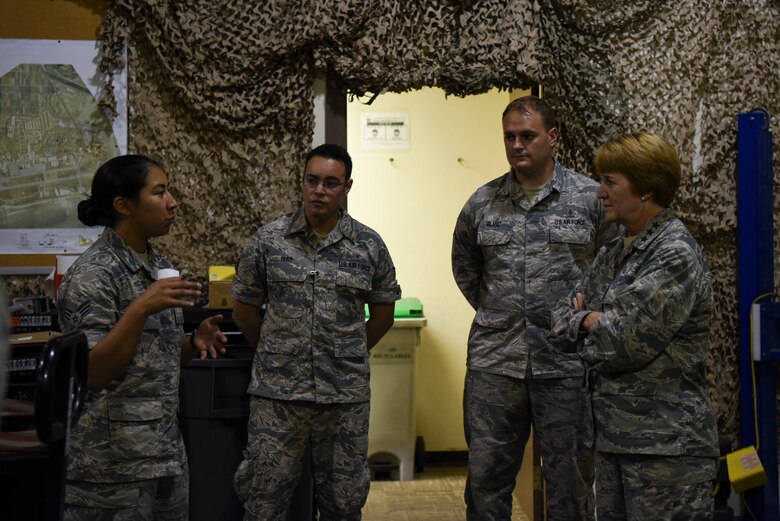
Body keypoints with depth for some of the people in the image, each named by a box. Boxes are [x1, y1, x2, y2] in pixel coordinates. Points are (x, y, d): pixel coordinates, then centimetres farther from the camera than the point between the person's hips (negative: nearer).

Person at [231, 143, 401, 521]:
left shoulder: (369, 246, 1)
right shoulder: (268, 241, 0)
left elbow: (383, 312, 13)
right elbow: (243, 309, 9)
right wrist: (276, 354, 11)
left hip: (346, 397, 1)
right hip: (277, 395, -1)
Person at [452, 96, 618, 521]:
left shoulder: (590, 198, -1)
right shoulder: (482, 203, 6)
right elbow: (464, 267, 20)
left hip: (566, 362, -2)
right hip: (493, 361, 2)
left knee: (570, 479, 8)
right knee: (485, 476, 9)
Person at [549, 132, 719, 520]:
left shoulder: (676, 257, -14)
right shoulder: (615, 254, 13)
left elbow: (624, 344, -21)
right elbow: (561, 323, 13)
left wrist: (585, 326, -2)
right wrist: (593, 321, -8)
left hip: (666, 444, -8)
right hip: (614, 434, 9)